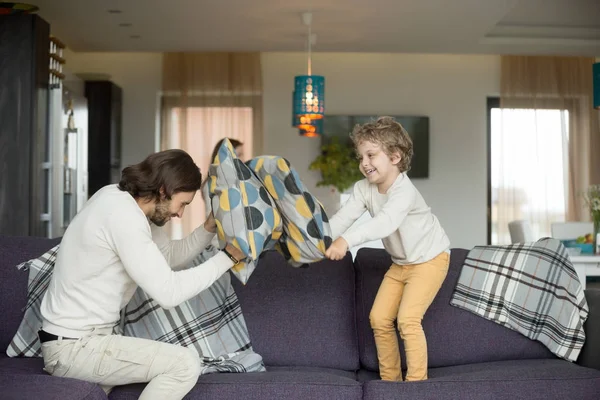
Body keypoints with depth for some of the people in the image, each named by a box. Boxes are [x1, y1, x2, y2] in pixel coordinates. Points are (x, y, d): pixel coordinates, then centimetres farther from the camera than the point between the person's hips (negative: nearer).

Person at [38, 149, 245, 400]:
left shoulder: (121, 198, 6)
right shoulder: (123, 214, -23)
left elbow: (172, 256, 14)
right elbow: (168, 293, -26)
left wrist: (210, 227, -1)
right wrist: (227, 257, -18)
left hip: (82, 337, 10)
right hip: (72, 347, -10)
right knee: (185, 364, -18)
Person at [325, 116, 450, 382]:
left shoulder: (404, 191, -32)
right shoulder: (364, 189, -9)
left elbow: (385, 222, -49)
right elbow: (342, 218, -18)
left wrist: (346, 240, -61)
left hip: (429, 258, -8)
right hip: (400, 262, 8)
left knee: (407, 318, -19)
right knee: (379, 318, 5)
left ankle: (417, 381, -4)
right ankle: (390, 379, 20)